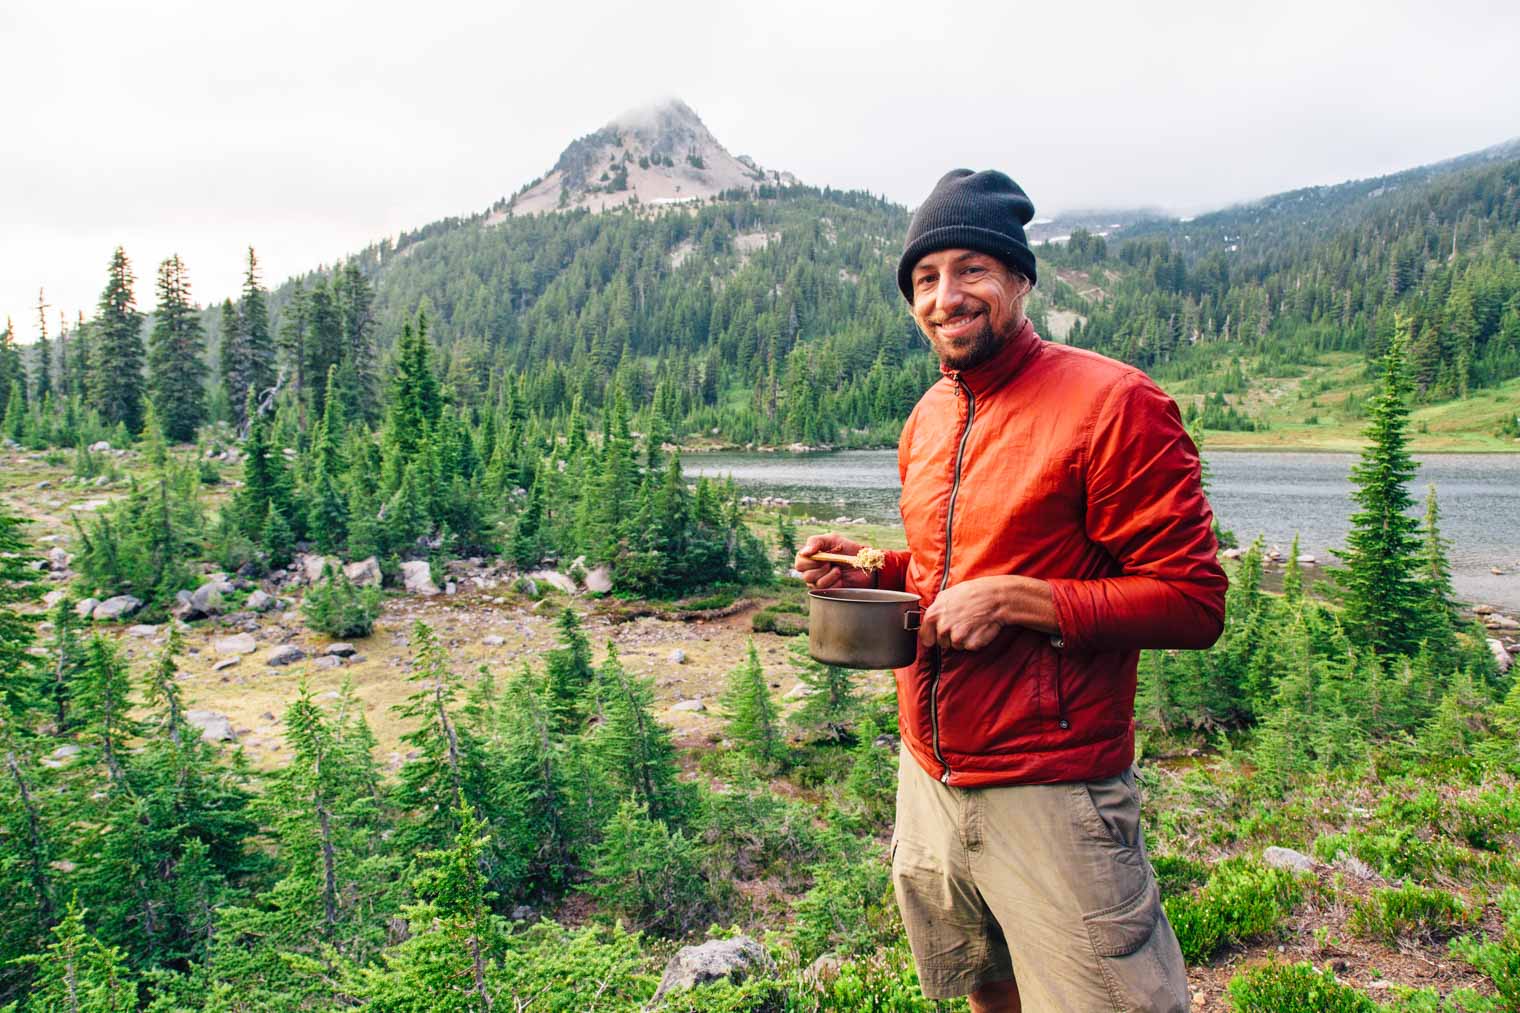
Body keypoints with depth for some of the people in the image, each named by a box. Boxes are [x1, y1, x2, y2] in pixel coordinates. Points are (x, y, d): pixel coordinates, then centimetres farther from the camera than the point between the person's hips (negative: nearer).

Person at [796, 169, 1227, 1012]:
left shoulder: (1111, 403, -14)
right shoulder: (928, 419, 8)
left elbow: (1192, 603, -16)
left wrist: (1010, 599, -23)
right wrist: (872, 572, 2)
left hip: (1050, 797, -7)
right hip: (929, 779, 7)